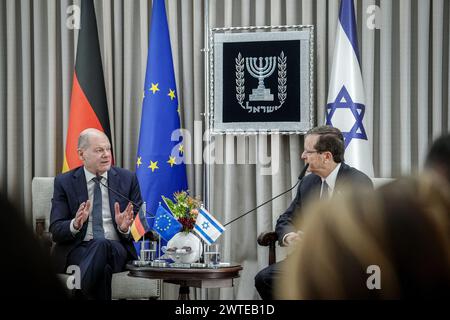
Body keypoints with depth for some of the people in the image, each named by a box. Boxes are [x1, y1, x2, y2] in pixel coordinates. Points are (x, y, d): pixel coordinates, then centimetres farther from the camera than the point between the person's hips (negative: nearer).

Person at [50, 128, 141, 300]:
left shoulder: (128, 179, 12)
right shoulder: (64, 182, 9)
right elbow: (56, 230, 3)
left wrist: (125, 228, -13)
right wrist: (75, 225, -20)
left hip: (117, 248, 1)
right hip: (77, 249, -1)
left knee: (102, 245, -37)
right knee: (101, 265, -38)